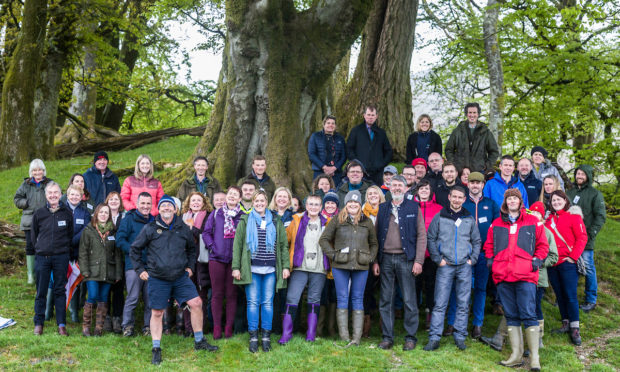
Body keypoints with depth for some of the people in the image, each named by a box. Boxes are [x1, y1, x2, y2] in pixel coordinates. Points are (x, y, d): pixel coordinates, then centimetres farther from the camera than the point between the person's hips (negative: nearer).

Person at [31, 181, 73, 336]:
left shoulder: (67, 213, 3)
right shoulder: (39, 214, 3)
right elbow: (33, 236, 13)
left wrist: (63, 248, 8)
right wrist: (41, 248, 9)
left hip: (61, 257, 0)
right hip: (42, 258, 0)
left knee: (60, 291, 4)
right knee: (41, 292, 4)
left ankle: (61, 324, 9)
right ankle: (38, 323, 15)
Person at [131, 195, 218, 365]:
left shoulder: (183, 228, 8)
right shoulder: (150, 228, -1)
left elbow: (192, 249, 25)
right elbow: (135, 249, 8)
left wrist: (190, 267, 15)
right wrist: (140, 269, 4)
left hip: (181, 277, 2)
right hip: (157, 279, -2)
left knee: (196, 303, -6)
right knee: (156, 313, 2)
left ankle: (199, 341, 10)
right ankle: (156, 350, 15)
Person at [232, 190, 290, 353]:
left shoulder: (276, 223, 13)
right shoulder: (245, 222, 10)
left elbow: (283, 246, 12)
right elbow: (237, 245, 5)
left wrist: (286, 266, 4)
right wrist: (236, 267, -3)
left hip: (271, 270, 1)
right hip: (252, 269, -1)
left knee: (268, 302, 2)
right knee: (253, 302, -1)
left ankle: (266, 336, 9)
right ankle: (253, 337, 5)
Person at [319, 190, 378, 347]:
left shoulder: (367, 222, 11)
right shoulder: (337, 221, 3)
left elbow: (374, 243, 20)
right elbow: (323, 239, 5)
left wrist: (370, 258, 6)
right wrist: (333, 255, -4)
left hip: (361, 266, 2)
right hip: (340, 266, -1)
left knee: (358, 299, 4)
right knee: (342, 299, 0)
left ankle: (357, 337, 6)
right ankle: (344, 337, 4)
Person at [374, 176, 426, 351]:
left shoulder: (414, 208, 3)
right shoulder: (383, 208, 12)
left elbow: (421, 235, -1)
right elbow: (376, 236, 12)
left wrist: (418, 261, -9)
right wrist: (375, 261, 5)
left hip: (405, 259, -3)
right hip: (386, 259, 3)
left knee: (409, 300, 0)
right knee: (386, 300, 6)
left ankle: (410, 338, 10)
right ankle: (387, 337, 14)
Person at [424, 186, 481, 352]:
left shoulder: (470, 219, 10)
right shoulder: (439, 217, 3)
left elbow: (476, 241, 16)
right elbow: (430, 239, 3)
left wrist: (472, 259, 4)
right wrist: (438, 259, -4)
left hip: (464, 266, 2)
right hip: (445, 266, -2)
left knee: (463, 304, 5)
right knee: (440, 304, -5)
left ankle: (460, 336, 14)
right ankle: (434, 338, -2)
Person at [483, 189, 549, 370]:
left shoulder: (533, 222, 10)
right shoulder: (496, 224, 17)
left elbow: (543, 244, 12)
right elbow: (489, 245, 24)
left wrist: (537, 260, -2)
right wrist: (490, 258, 8)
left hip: (525, 275, -3)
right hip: (502, 276, 3)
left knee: (528, 315, -7)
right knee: (511, 316, 7)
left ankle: (534, 357, -2)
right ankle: (516, 355, 13)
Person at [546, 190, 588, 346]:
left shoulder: (573, 216, -2)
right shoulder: (549, 218, 13)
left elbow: (582, 238, -7)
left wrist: (573, 257, -13)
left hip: (567, 263, -5)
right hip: (552, 263, 5)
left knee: (570, 295, -5)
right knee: (559, 295, 11)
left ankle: (574, 329, 2)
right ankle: (566, 324, 21)